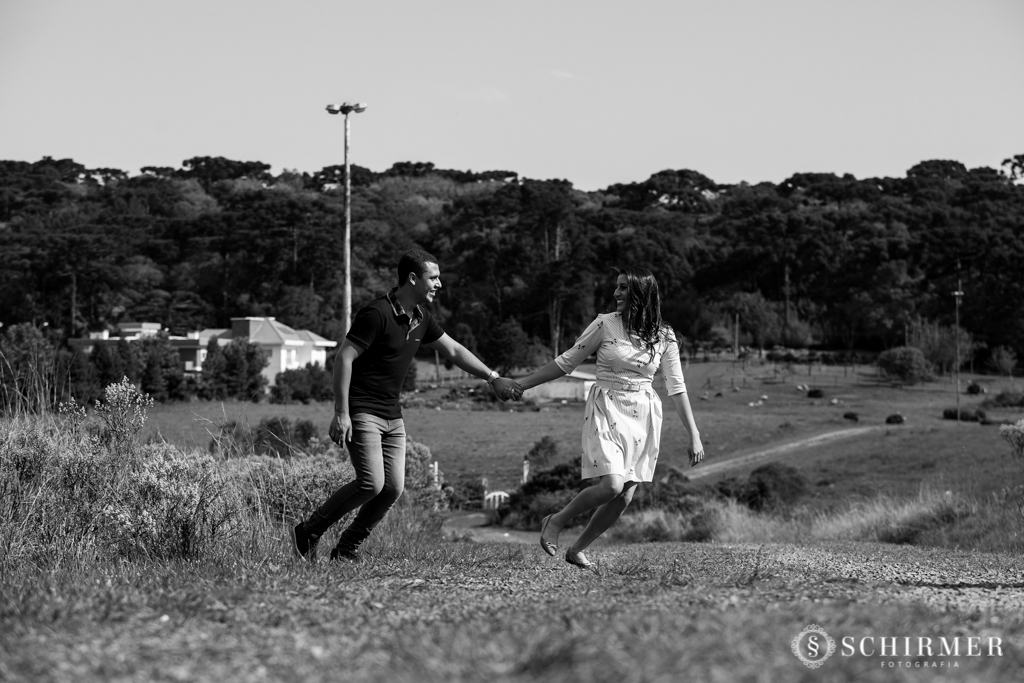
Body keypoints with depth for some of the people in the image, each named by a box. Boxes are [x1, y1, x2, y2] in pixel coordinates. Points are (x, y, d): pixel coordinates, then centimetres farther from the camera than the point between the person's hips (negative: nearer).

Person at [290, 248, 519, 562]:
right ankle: (308, 533, -5)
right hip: (362, 412, -8)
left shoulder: (421, 318, 9)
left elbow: (454, 350, 21)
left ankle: (346, 548, 11)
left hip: (392, 416, 8)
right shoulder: (377, 313, -17)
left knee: (393, 488, -1)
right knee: (371, 483, -19)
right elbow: (343, 358, -18)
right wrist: (341, 414, -22)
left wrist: (493, 378, 17)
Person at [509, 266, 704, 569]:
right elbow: (566, 362, 3)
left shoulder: (664, 337, 1)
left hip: (643, 418, 3)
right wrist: (525, 383, 1)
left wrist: (694, 436, 0)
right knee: (611, 485, -20)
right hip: (606, 410, -3)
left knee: (625, 497, -1)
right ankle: (555, 522, 4)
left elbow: (676, 388, 3)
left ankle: (577, 549, 17)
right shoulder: (606, 324, -4)